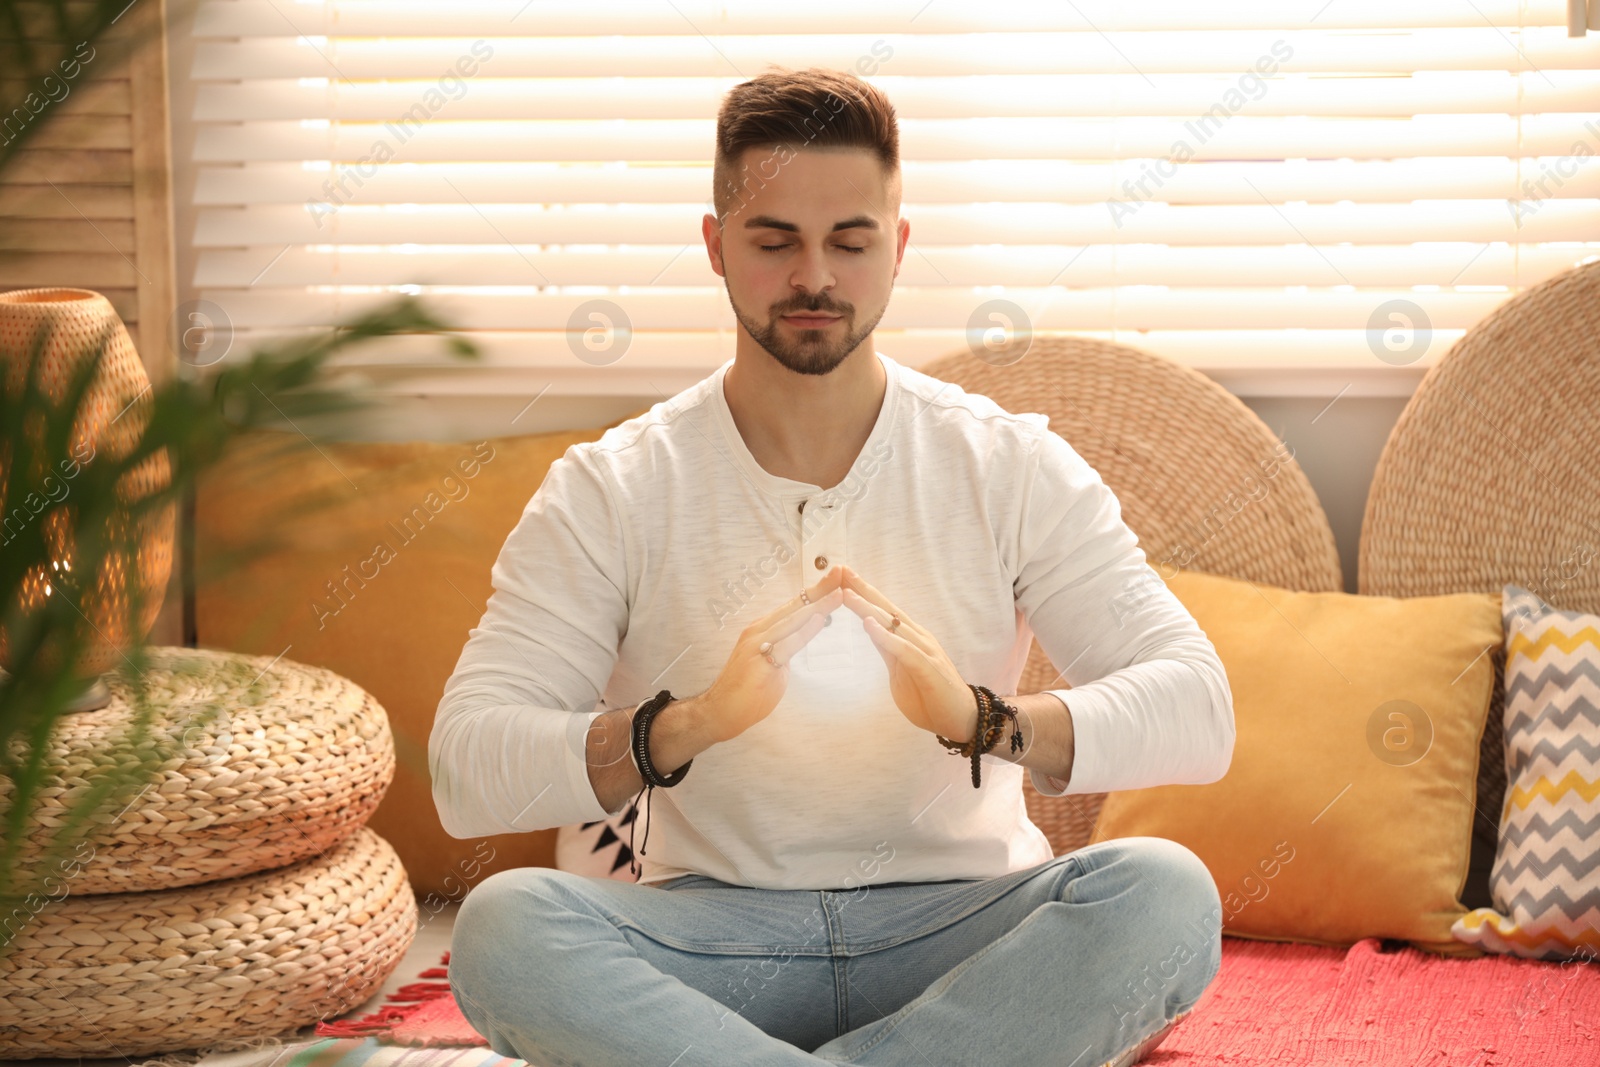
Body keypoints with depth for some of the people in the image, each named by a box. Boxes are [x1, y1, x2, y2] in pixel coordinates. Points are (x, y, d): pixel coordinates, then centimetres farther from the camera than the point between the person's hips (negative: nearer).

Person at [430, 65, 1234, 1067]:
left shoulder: (1014, 467, 3)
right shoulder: (608, 492, 1)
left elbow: (1197, 708, -8)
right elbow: (466, 768, -10)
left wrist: (987, 720, -28)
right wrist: (683, 726, -29)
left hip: (959, 927, 1)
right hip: (713, 934, 0)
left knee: (1167, 892, -30)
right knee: (502, 925, -32)